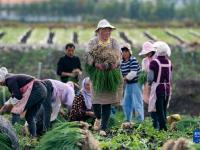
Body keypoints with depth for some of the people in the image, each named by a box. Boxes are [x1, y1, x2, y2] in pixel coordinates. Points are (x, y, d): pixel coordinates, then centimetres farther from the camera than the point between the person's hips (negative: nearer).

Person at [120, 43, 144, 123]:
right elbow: (121, 73, 10)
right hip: (128, 84, 8)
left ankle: (140, 121, -4)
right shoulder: (122, 62, 7)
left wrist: (125, 78, -14)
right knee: (126, 103, 14)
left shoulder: (133, 60, -14)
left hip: (136, 83, -8)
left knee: (137, 104, -8)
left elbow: (133, 73, -21)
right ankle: (128, 120, 25)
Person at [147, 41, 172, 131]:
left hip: (157, 87, -5)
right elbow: (170, 78, 10)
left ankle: (162, 126, -6)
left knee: (159, 109, -1)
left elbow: (150, 78, -11)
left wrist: (149, 83, 9)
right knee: (164, 109, 14)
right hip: (167, 88, 5)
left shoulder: (154, 62, -12)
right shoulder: (169, 62, 4)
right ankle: (163, 126, 16)